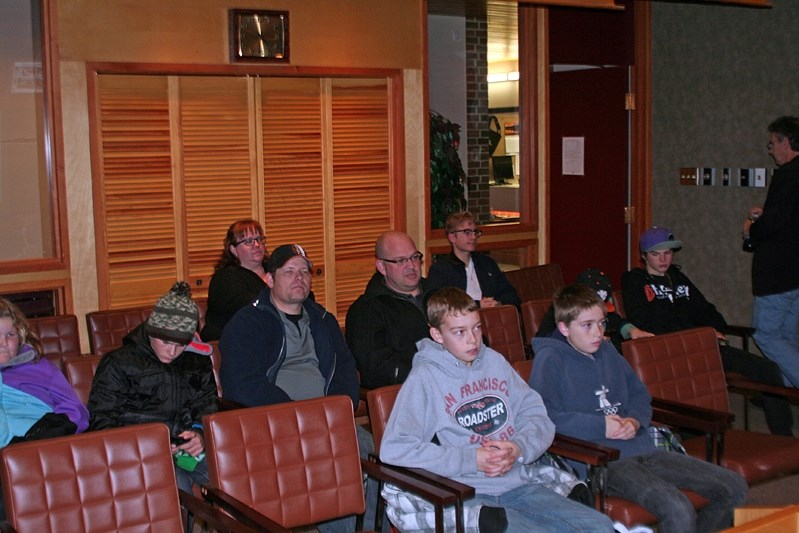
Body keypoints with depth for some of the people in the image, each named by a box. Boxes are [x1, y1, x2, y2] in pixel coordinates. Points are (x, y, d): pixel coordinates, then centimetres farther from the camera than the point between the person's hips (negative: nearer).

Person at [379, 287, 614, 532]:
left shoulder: (495, 361, 14)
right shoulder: (425, 377, -5)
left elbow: (537, 416, 13)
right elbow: (393, 448, -15)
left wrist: (519, 449, -10)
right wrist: (471, 459, -14)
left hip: (517, 484, 7)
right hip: (466, 496, -6)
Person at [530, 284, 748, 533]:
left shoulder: (607, 351, 18)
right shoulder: (550, 359, -6)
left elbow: (640, 395, 25)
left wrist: (634, 421, 1)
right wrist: (601, 426, -16)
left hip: (643, 449, 8)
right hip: (598, 461, -8)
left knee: (734, 488, 3)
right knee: (677, 509, -32)